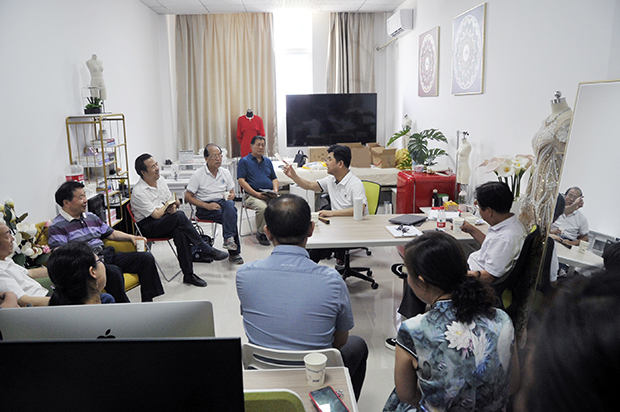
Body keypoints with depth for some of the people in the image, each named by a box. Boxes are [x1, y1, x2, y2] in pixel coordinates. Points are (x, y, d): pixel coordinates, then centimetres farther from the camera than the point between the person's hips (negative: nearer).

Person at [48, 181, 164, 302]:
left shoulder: (91, 217, 22)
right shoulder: (57, 227, -2)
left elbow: (111, 233, 28)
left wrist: (131, 237, 10)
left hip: (106, 255, 8)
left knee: (146, 258, -5)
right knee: (113, 272, -38)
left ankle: (147, 304, -5)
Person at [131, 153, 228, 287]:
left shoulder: (161, 182, 9)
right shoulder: (138, 192, -15)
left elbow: (175, 202, 14)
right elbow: (156, 215, -17)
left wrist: (173, 206, -10)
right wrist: (167, 206, 2)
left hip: (166, 222, 6)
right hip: (148, 227, -6)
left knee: (180, 232, -29)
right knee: (179, 216, -32)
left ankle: (188, 275, -26)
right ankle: (207, 250, -22)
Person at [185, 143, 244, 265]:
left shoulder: (225, 173, 12)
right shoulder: (198, 175, -2)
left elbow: (232, 192, 20)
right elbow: (188, 197, -4)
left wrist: (230, 196, -8)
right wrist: (207, 205, -16)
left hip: (222, 202, 4)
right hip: (204, 208, -4)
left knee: (230, 205, -34)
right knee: (231, 216, -32)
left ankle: (229, 239, -37)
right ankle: (234, 253, -28)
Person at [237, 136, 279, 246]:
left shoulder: (268, 161, 24)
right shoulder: (244, 161, 7)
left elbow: (274, 179, 23)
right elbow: (241, 181, -3)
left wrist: (275, 190, 0)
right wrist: (256, 194, -14)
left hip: (270, 195, 4)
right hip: (252, 195, -4)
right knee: (262, 207, -35)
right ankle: (261, 233, -10)